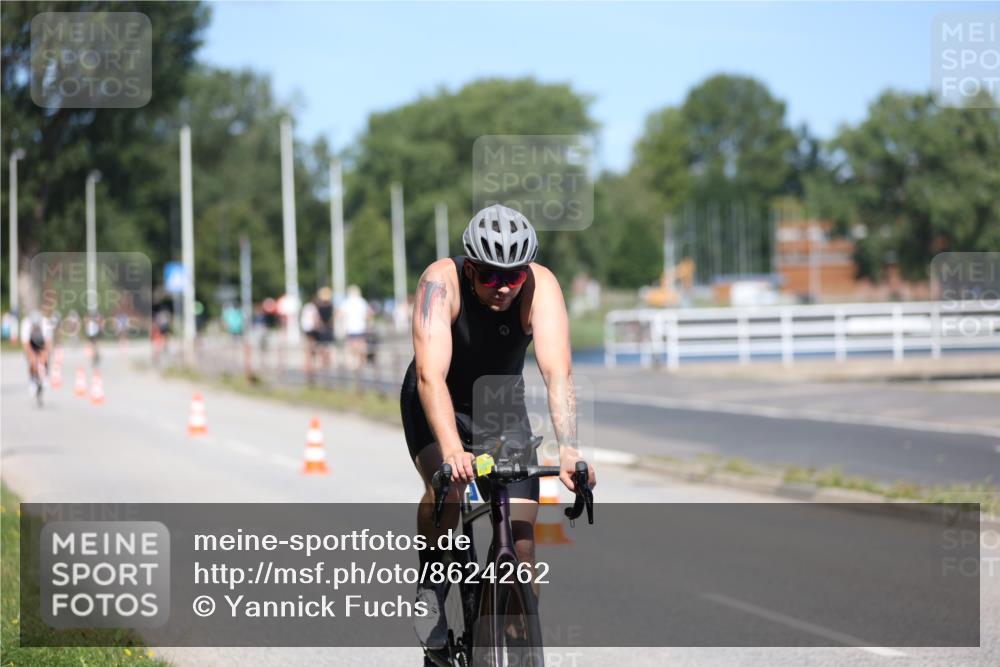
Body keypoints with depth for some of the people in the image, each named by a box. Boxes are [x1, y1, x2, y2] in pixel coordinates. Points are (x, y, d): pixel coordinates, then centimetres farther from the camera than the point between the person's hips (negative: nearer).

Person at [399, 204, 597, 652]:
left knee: (521, 537, -9)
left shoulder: (540, 286, -27)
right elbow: (431, 375, -42)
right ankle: (430, 589, -6)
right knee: (446, 487, -31)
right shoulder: (441, 282, -31)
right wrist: (453, 450, -56)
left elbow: (557, 371, -36)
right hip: (438, 407, -2)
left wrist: (568, 451, -51)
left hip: (503, 409, 2)